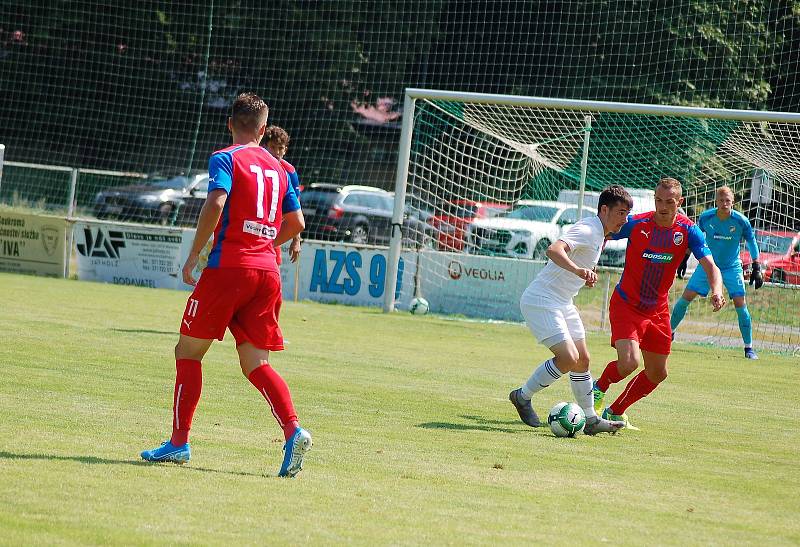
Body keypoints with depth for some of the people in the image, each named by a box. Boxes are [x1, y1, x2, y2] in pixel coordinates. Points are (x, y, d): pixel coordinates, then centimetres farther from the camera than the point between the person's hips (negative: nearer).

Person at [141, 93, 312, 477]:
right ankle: (293, 431, -17)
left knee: (188, 352, 7)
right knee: (255, 363, 5)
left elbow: (215, 204, -18)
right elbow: (296, 223, 21)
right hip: (267, 271, 5)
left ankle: (179, 442, 6)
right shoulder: (278, 168, 17)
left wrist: (193, 255, -12)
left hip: (228, 266, -5)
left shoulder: (225, 159, -2)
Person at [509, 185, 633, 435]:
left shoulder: (598, 233, 11)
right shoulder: (586, 230, -20)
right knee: (569, 358, -18)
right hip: (541, 300, -10)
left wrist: (586, 274, 27)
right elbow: (553, 250, -38)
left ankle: (591, 419, 17)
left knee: (582, 360, 10)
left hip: (562, 302, 10)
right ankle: (523, 396, -1)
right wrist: (578, 270, -52)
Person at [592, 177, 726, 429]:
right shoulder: (636, 224, -15)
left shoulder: (688, 231, -10)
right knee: (629, 362, -22)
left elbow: (710, 266, -17)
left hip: (658, 309, 4)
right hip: (626, 304, -4)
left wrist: (716, 291, -39)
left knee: (657, 373, 11)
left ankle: (615, 412, 32)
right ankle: (599, 388, 10)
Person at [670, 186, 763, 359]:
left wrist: (757, 268, -3)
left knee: (740, 304, -11)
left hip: (732, 267, -1)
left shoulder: (741, 221, -17)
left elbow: (751, 242, -2)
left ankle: (749, 348, -1)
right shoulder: (706, 218, -13)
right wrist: (684, 258, 10)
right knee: (686, 297, -5)